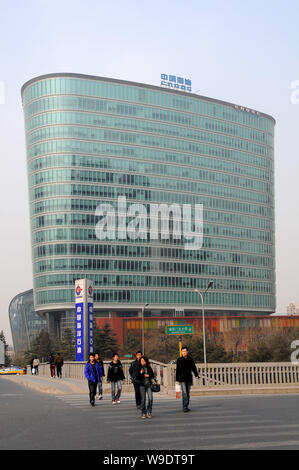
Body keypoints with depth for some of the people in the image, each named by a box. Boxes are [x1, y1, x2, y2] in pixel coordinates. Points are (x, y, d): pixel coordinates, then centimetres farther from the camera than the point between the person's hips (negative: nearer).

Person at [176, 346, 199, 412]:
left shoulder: (190, 360, 6)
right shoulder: (179, 360, 1)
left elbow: (193, 368, 1)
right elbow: (177, 370, 3)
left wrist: (196, 374, -16)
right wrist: (177, 379, 2)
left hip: (188, 379, 3)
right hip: (182, 379, -3)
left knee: (188, 393, 9)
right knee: (184, 392, -14)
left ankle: (186, 407, 19)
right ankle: (184, 407, -17)